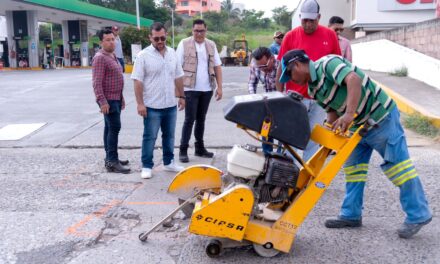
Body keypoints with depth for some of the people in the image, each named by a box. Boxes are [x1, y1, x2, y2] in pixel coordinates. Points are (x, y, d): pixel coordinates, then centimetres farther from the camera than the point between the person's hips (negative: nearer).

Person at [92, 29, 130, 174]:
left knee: (110, 128, 12)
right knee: (114, 128, -13)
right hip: (108, 100, -9)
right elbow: (97, 83, -20)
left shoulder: (113, 56, 16)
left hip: (115, 99, 9)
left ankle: (110, 158, 19)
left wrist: (121, 98, 23)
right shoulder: (100, 58, -14)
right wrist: (102, 101, -26)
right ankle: (112, 162, -11)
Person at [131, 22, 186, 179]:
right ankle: (146, 166, 14)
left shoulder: (172, 53, 7)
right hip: (152, 106, -5)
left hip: (171, 105, 5)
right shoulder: (143, 56, -9)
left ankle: (169, 162, 28)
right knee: (150, 137, 3)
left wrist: (181, 96, 12)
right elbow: (138, 81, -11)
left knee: (169, 136, 15)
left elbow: (178, 77, 14)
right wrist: (140, 103, -16)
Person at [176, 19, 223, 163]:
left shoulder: (211, 45, 10)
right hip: (190, 88, -4)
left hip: (207, 89, 4)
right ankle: (183, 150, 4)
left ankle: (199, 147, 22)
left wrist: (219, 87, 5)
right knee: (190, 119, -4)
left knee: (201, 119, 12)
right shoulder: (184, 44, -3)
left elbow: (217, 66, 11)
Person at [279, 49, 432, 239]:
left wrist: (349, 114, -40)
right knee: (353, 167, 11)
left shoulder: (327, 63, -19)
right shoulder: (313, 88, 8)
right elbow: (332, 110, 10)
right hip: (358, 124, 10)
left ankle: (418, 215, 7)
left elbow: (354, 79, -34)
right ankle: (351, 215, 19)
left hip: (380, 116, -9)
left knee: (396, 164, -4)